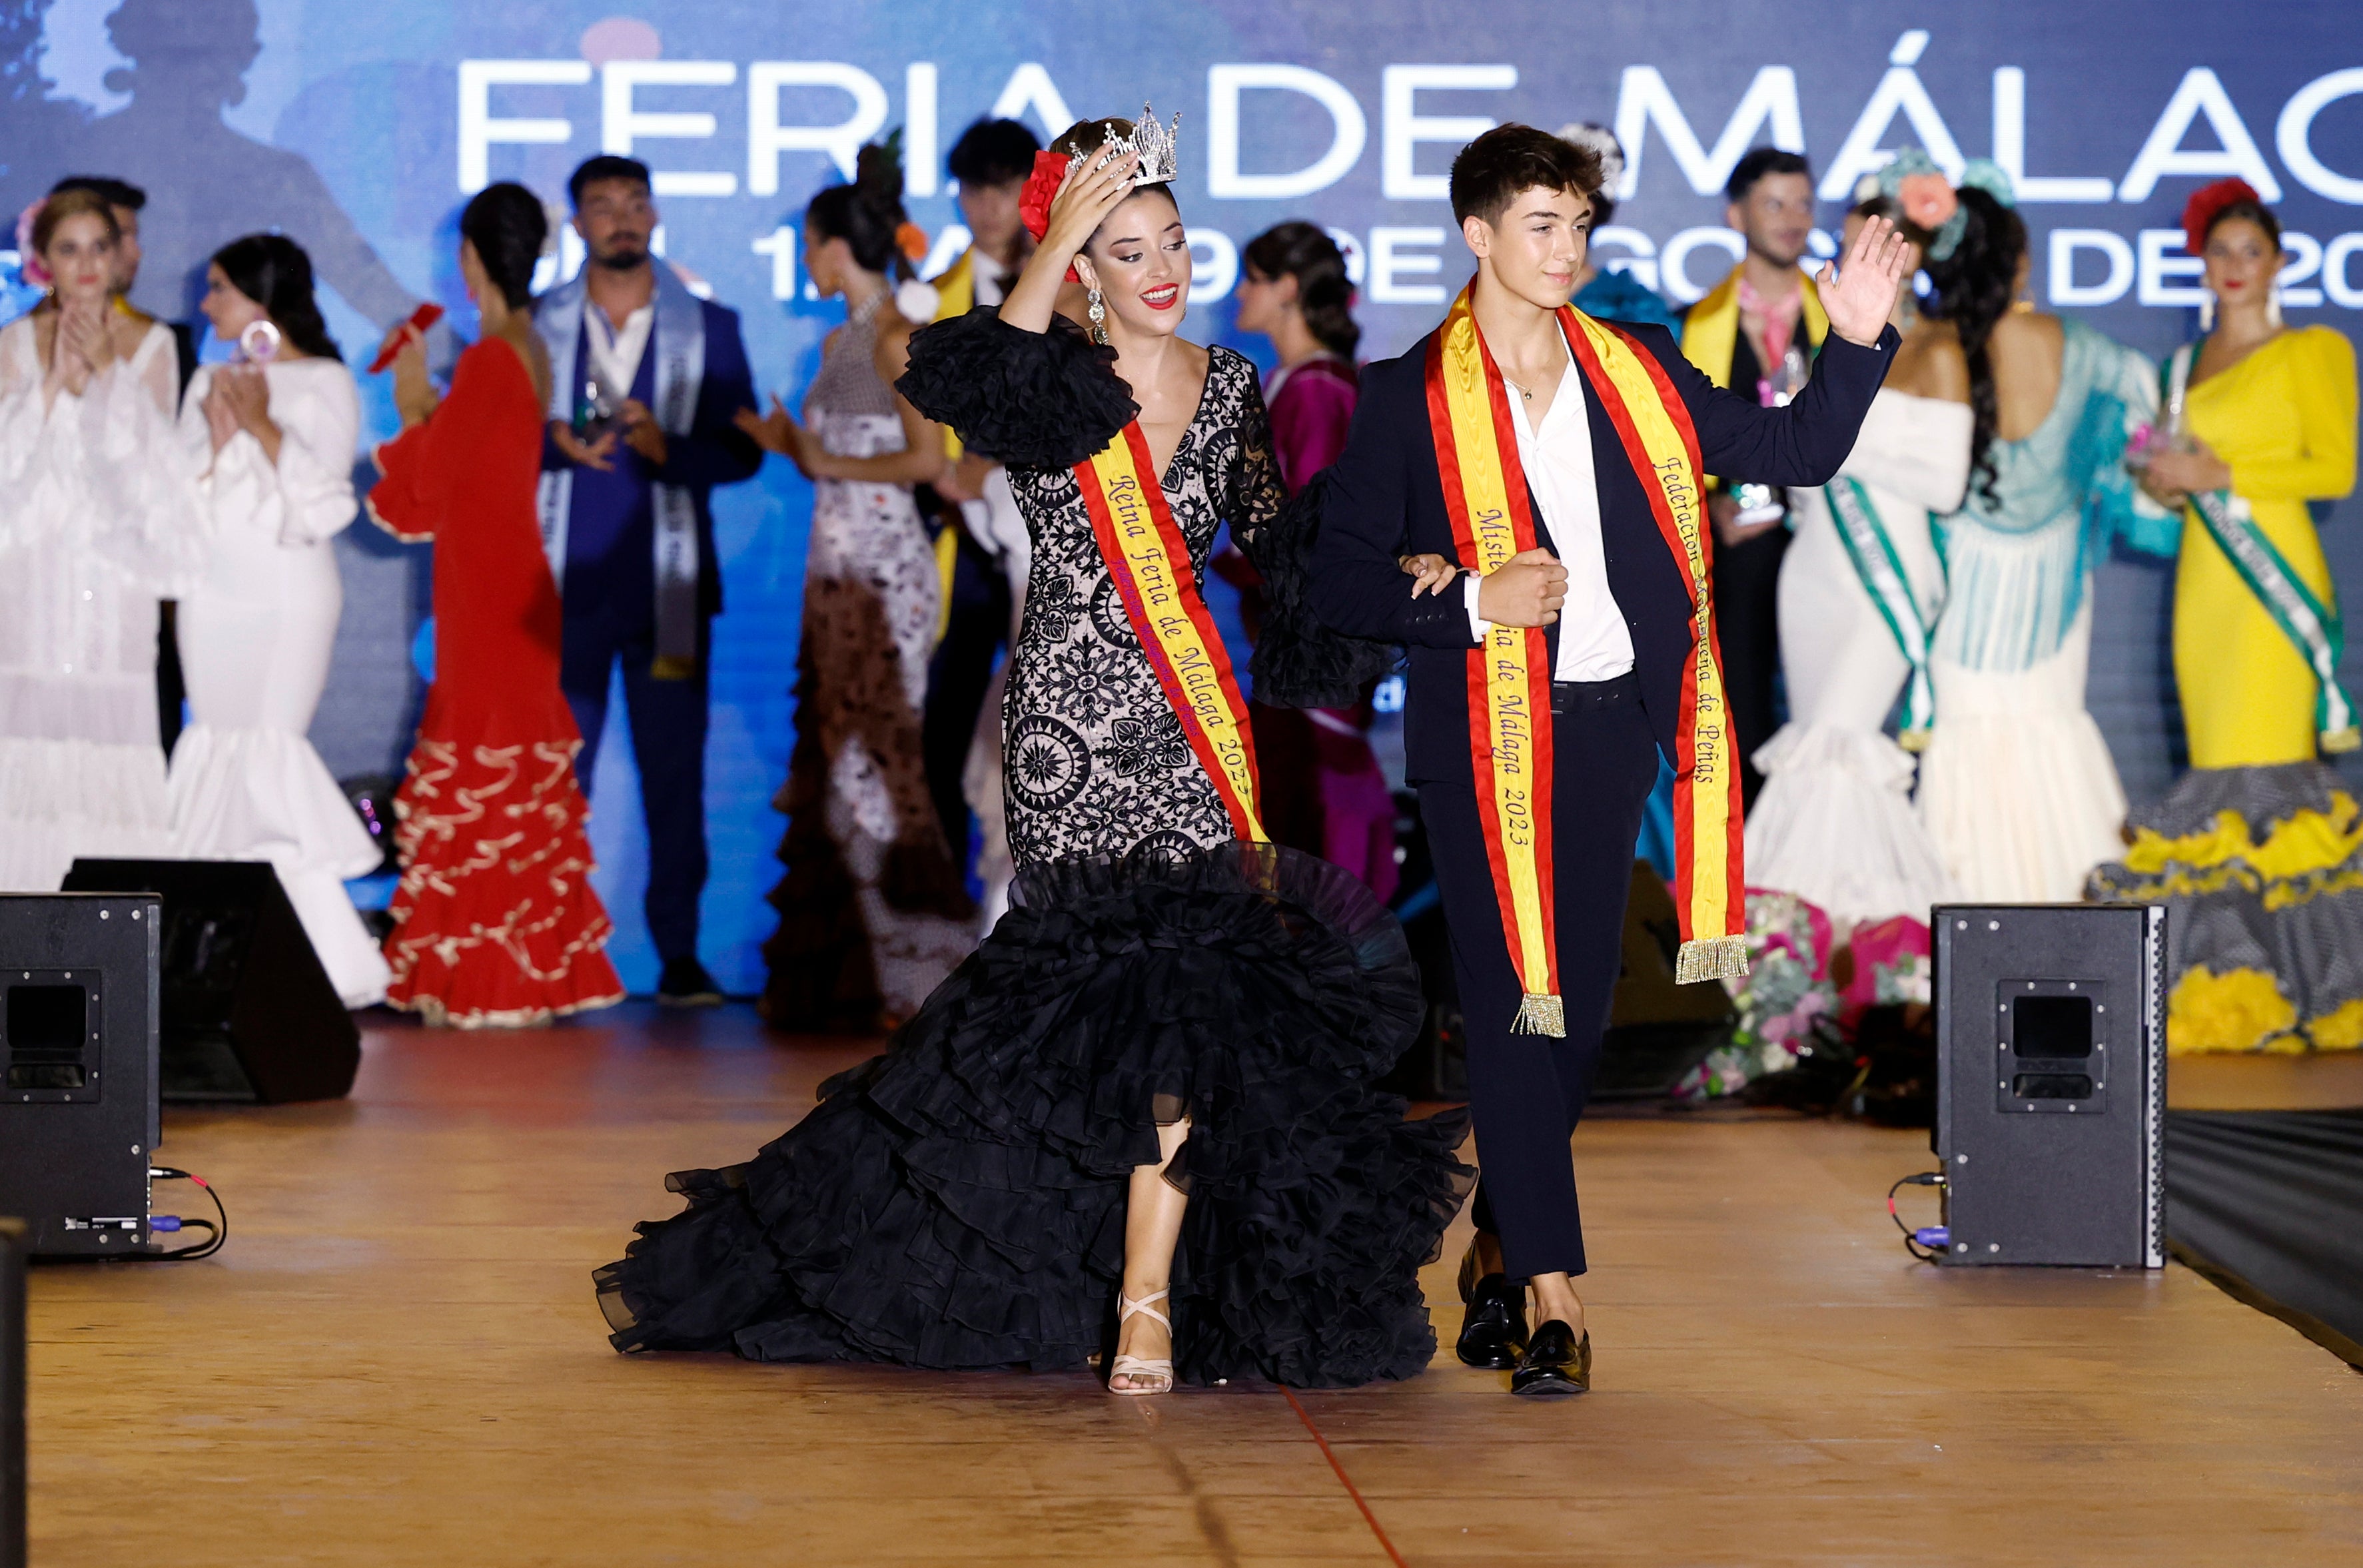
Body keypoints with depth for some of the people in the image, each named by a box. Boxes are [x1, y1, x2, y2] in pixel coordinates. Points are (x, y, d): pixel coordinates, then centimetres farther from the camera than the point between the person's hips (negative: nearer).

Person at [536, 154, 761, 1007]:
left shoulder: (709, 326, 8)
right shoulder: (537, 324, 10)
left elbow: (742, 450, 3)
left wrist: (669, 449, -15)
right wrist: (558, 444, -12)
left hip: (667, 583, 0)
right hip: (564, 583, 0)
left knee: (674, 769, -2)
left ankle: (680, 954, 3)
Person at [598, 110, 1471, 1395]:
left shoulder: (1230, 385, 11)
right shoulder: (1054, 382, 0)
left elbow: (1272, 551, 17)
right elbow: (975, 387, -24)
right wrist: (1051, 251, -21)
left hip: (1188, 721, 3)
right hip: (1072, 716, -3)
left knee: (1173, 988, -7)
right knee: (1124, 989, -6)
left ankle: (1147, 1299, -2)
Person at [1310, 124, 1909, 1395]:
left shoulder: (1640, 374, 9)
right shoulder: (1410, 398, -2)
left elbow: (1793, 452, 10)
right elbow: (1338, 581, -2)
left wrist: (1857, 341, -4)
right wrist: (1471, 603, -15)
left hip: (1611, 724, 4)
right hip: (1481, 732, -4)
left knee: (1578, 1009, 8)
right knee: (1512, 1009, -7)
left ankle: (1496, 1253, 27)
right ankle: (1552, 1301, -6)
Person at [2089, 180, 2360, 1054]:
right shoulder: (2187, 366, 20)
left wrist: (2220, 474, -10)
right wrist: (2166, 483, 4)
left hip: (2275, 576, -6)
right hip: (2202, 579, 6)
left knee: (2261, 775, -13)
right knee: (2217, 776, 1)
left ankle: (2272, 985, -11)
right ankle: (2222, 987, 0)